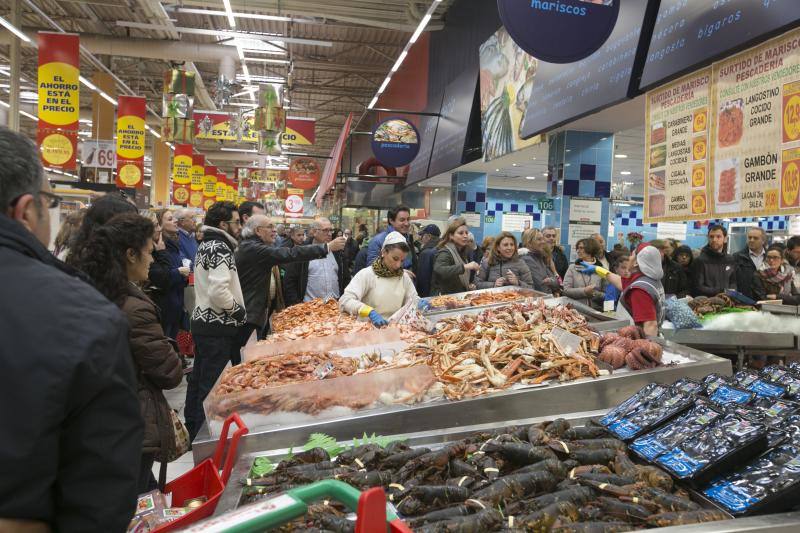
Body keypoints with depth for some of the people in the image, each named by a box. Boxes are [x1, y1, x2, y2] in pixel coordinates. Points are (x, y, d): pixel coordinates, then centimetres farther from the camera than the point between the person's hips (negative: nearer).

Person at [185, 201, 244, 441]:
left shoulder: (205, 245, 14)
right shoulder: (220, 248, -17)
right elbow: (219, 291, -28)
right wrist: (240, 312, -13)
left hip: (202, 320, 10)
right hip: (217, 326, -10)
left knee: (199, 377, 18)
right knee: (211, 384, -2)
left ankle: (192, 430, 30)